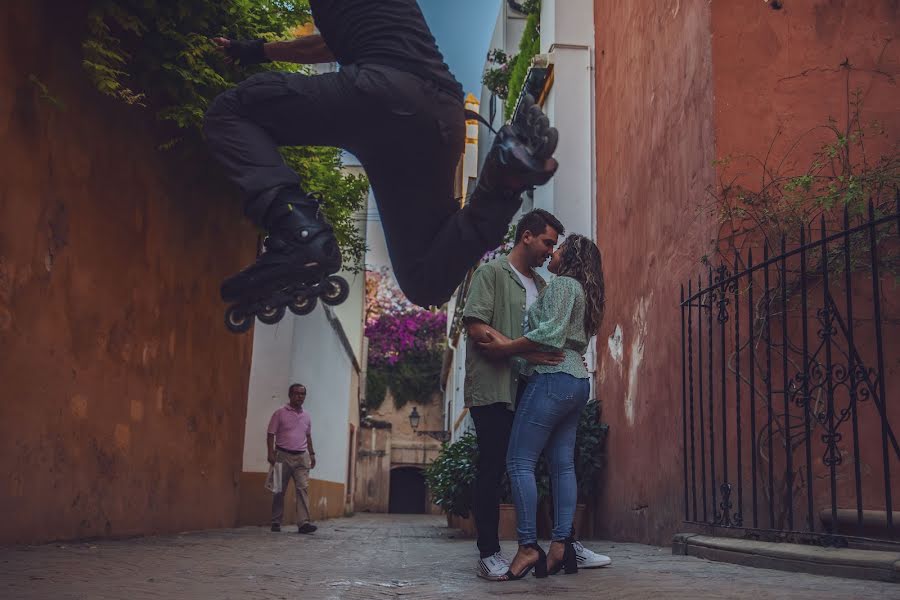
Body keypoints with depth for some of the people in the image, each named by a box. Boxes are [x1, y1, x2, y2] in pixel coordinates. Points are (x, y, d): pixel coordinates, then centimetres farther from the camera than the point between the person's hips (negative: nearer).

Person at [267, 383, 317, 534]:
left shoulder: (306, 416, 13)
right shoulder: (280, 413, -2)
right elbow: (271, 435, -3)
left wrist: (312, 454, 14)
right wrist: (271, 453, -13)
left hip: (302, 457, 4)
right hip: (283, 456, -3)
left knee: (303, 488, -8)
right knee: (279, 490, 3)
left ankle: (303, 522, -13)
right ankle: (276, 522, 13)